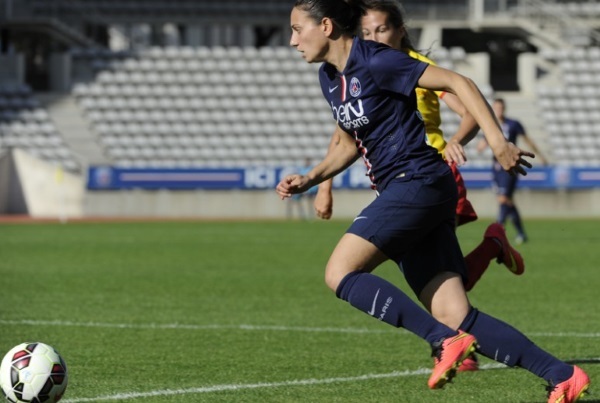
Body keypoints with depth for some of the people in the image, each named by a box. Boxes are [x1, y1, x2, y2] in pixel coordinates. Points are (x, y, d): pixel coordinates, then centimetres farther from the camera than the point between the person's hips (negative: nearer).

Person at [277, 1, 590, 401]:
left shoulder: (376, 62, -11)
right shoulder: (329, 78, 15)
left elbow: (459, 83, -12)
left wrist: (498, 142, -19)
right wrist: (309, 179, 13)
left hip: (417, 183, -9)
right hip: (399, 191, 9)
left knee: (340, 273, -16)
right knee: (455, 316, -1)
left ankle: (447, 341, -17)